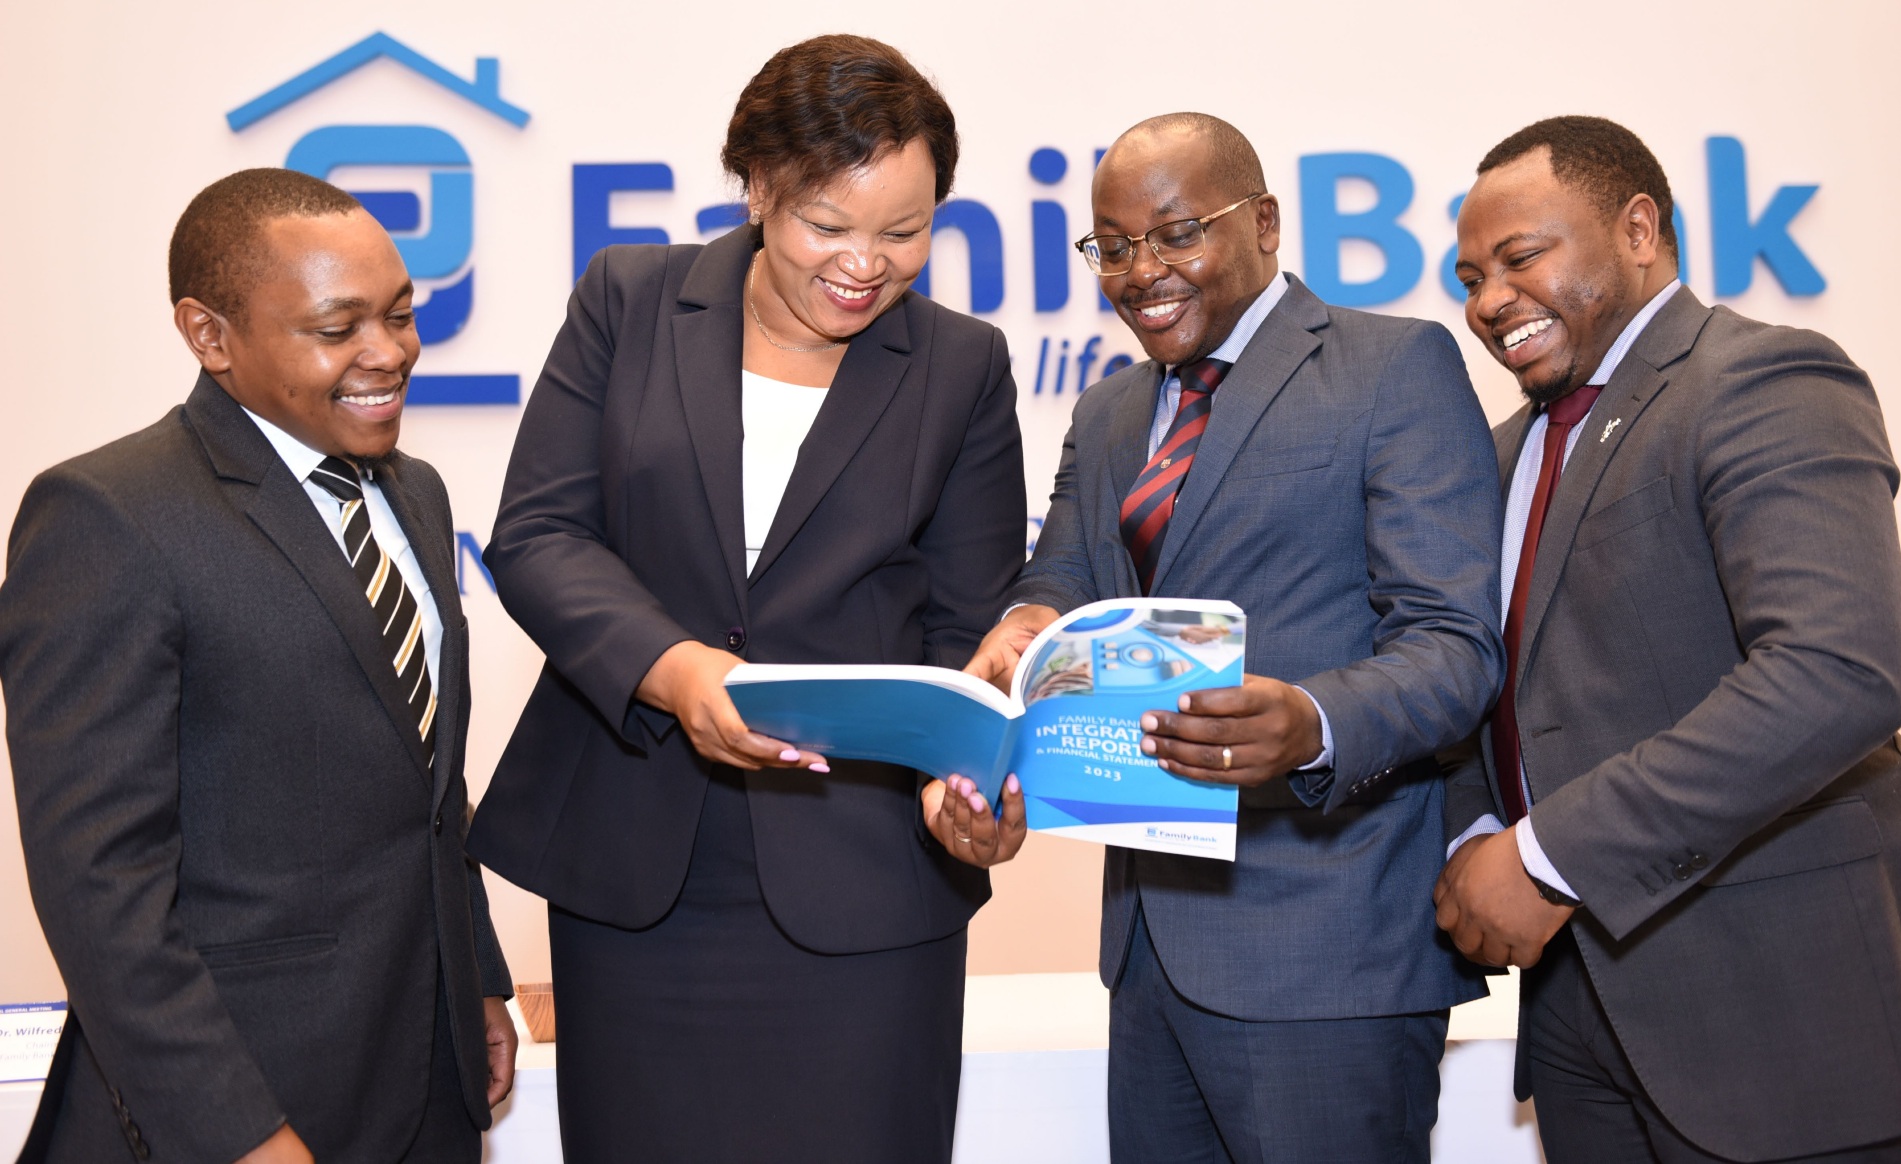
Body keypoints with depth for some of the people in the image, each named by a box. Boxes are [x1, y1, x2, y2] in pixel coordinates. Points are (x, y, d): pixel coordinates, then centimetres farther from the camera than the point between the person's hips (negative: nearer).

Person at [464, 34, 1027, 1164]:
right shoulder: (628, 299, 3)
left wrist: (968, 772, -17)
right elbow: (537, 533, -3)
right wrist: (670, 667, -21)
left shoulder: (963, 367, 4)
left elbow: (970, 626, 3)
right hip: (628, 869, 1)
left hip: (859, 888, 0)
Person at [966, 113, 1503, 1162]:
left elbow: (1454, 642, -13)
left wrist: (1312, 727, -32)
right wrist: (1031, 621, -13)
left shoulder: (1397, 366, -5)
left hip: (1324, 945, -6)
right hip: (1151, 936, 7)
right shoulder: (1107, 415, 17)